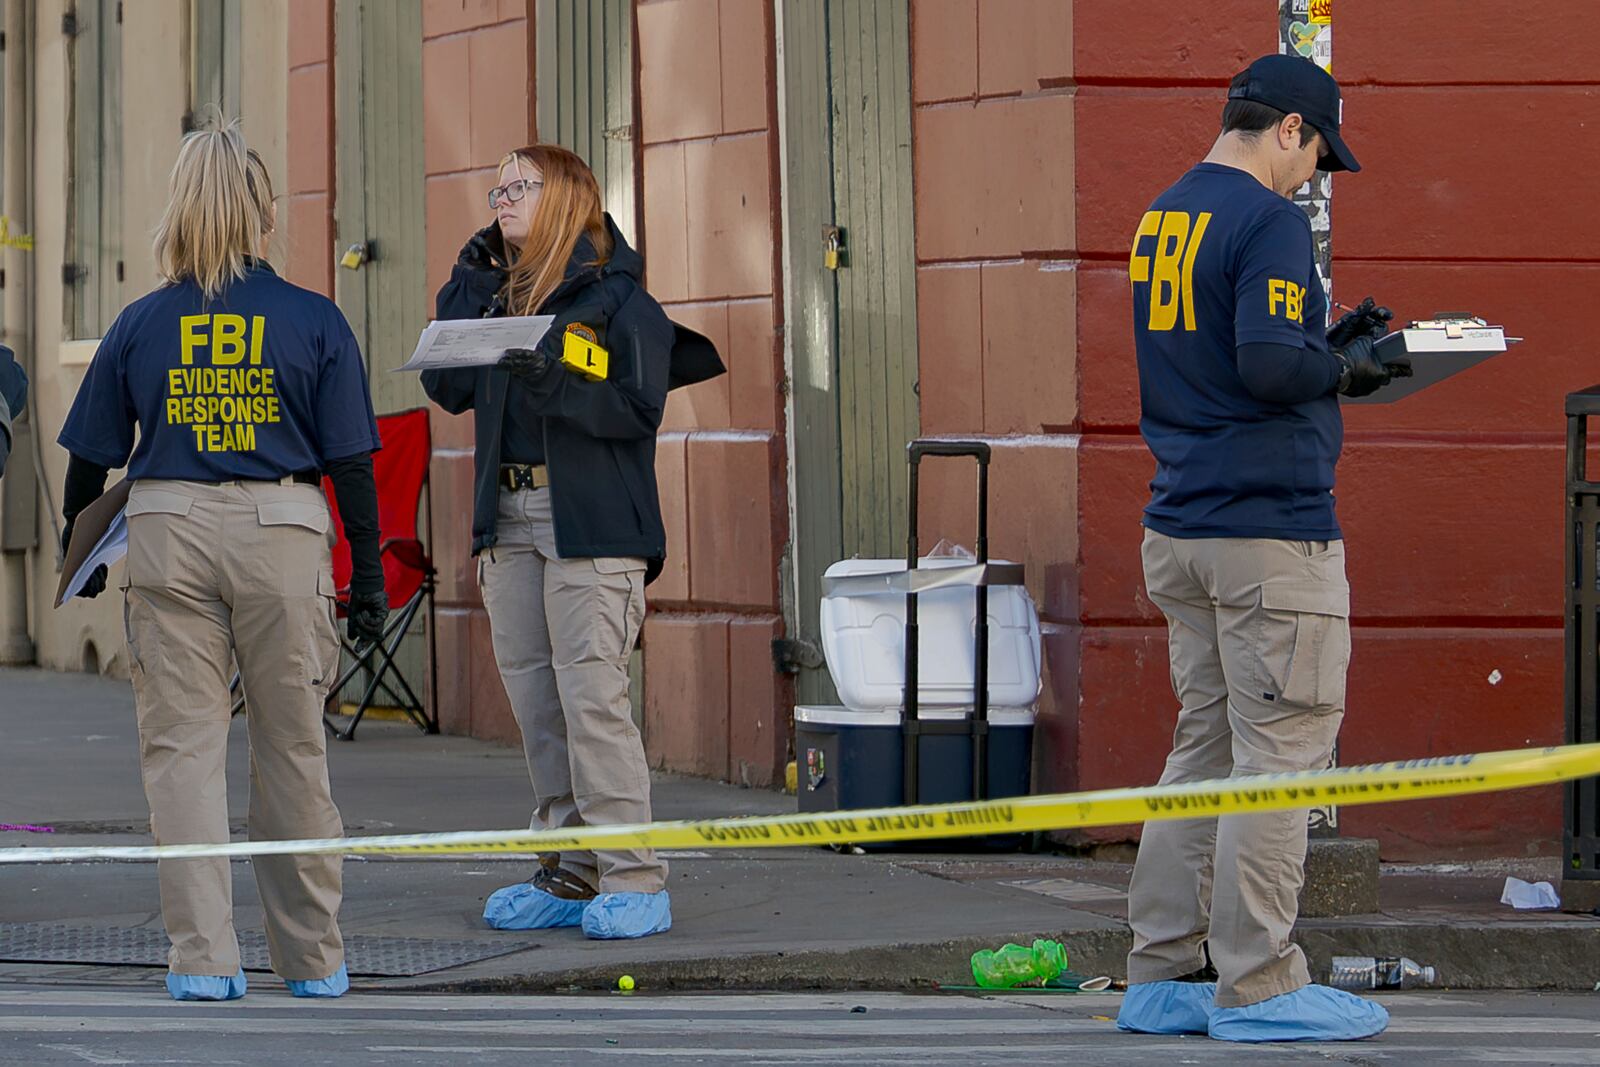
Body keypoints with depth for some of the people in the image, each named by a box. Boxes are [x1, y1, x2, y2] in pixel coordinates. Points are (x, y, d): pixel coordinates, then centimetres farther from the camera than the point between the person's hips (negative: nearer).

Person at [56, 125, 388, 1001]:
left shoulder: (141, 326, 3)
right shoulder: (315, 322, 1)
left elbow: (89, 459, 8)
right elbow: (351, 461, 0)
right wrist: (368, 575, 7)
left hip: (168, 533, 0)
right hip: (284, 533, 0)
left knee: (182, 745, 4)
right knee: (292, 748, 10)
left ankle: (202, 955, -3)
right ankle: (313, 957, 18)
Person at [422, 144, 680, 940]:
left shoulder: (615, 294, -3)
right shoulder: (496, 293, 17)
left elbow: (637, 405, -11)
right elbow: (447, 388, 9)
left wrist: (550, 380, -24)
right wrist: (468, 279, 6)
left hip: (592, 523, -7)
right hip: (511, 520, 7)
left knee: (591, 694, -13)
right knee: (534, 699, 7)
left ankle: (632, 881, -10)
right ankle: (569, 874, 13)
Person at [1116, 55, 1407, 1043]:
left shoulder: (1161, 220, 15)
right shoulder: (1268, 221, -13)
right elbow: (1270, 365, -24)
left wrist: (1326, 340, 20)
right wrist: (1347, 368, -6)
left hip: (1177, 533, 9)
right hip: (1272, 531, -9)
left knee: (1206, 745, 13)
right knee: (1279, 750, -5)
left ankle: (1164, 978, 14)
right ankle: (1257, 988, -4)